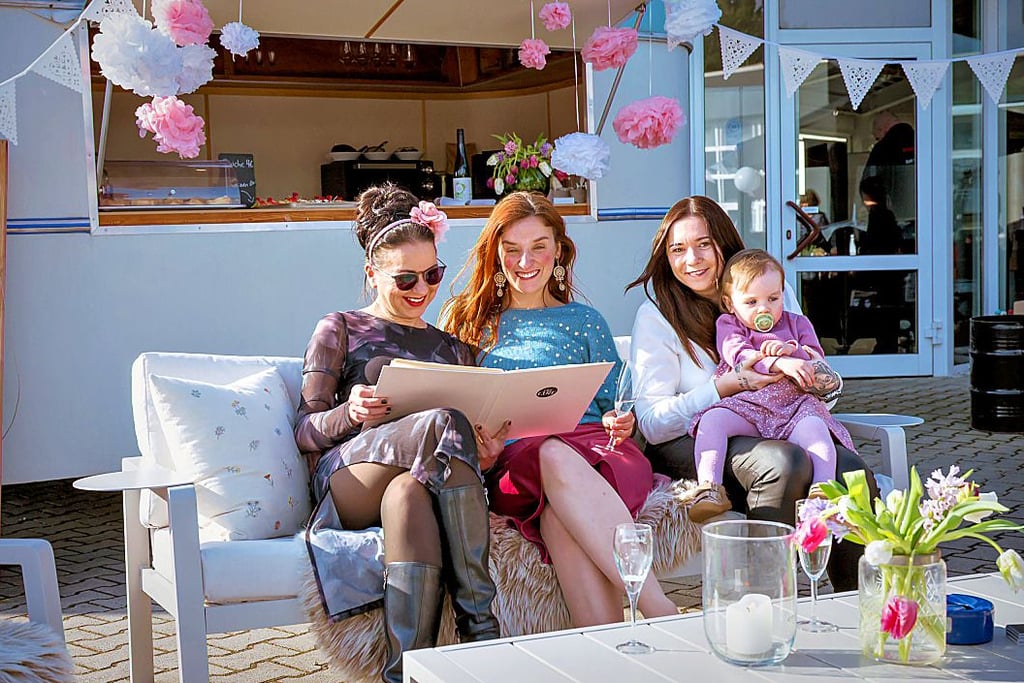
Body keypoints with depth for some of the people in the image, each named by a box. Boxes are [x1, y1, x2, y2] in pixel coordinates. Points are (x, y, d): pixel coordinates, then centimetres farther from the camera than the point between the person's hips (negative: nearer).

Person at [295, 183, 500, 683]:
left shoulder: (451, 348, 29)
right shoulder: (340, 330, 18)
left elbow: (476, 432, 23)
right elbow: (305, 432, 9)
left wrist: (486, 453, -3)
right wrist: (351, 412, -14)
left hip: (426, 480, 2)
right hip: (348, 481, -2)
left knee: (408, 494, -39)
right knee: (445, 420, -35)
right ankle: (479, 623, -38)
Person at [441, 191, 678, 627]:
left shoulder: (585, 321, 24)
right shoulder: (468, 320, 22)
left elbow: (612, 404, 24)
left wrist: (622, 424, 0)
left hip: (592, 447, 1)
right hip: (509, 459, -1)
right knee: (555, 457, -40)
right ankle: (658, 607, -49)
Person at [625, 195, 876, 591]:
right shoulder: (656, 317, 0)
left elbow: (818, 371, 15)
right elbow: (652, 423, -10)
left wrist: (823, 378, -11)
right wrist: (730, 385, -22)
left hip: (776, 432, 4)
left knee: (850, 470, -27)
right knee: (784, 461, -35)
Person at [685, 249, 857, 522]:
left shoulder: (796, 322, 28)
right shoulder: (728, 325, 19)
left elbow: (816, 359, 16)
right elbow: (739, 354, -3)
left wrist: (791, 350, -7)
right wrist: (780, 364, -18)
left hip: (794, 403, 1)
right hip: (746, 404, -1)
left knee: (813, 427, -34)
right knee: (712, 419, -31)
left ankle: (824, 491, -47)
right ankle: (709, 488, -41)